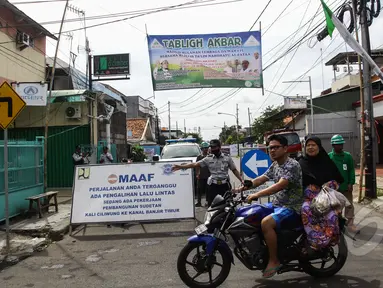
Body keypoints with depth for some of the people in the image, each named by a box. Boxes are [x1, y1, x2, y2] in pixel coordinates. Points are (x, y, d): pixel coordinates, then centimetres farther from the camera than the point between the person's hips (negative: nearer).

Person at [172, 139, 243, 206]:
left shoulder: (227, 157, 3)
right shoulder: (208, 158, 4)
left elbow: (234, 170, 9)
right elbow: (195, 164, -2)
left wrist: (241, 180, -2)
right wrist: (180, 166, -11)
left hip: (225, 185, -1)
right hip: (213, 186, 1)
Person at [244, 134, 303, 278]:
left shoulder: (292, 165, -18)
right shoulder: (274, 165, 11)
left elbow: (280, 185, -31)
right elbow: (260, 179, 8)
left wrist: (257, 194, -38)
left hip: (292, 208, -10)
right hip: (276, 204, 10)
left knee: (266, 223, -31)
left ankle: (274, 261, -13)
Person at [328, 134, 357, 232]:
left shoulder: (348, 156, -1)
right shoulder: (328, 157, -6)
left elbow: (351, 170, 0)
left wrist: (351, 183, -7)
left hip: (346, 186, 1)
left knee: (349, 205, 6)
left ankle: (350, 223, 17)